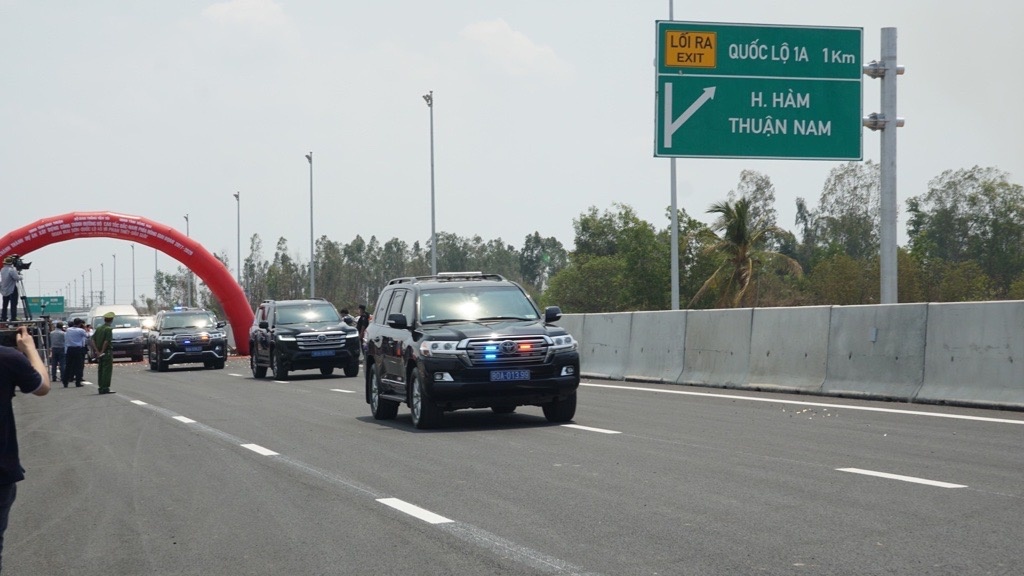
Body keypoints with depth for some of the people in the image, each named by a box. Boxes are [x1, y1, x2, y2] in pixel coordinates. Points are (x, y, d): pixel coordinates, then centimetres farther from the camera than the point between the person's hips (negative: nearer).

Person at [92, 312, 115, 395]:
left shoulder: (98, 328, 10)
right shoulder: (109, 329, -13)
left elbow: (93, 340, 6)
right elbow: (106, 341, -21)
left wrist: (97, 351, 1)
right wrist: (102, 351, -12)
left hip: (100, 353, 7)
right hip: (107, 352, -7)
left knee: (101, 370, 12)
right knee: (107, 370, -4)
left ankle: (101, 388, 15)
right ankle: (105, 388, -7)